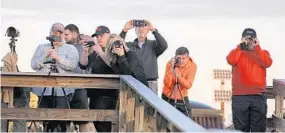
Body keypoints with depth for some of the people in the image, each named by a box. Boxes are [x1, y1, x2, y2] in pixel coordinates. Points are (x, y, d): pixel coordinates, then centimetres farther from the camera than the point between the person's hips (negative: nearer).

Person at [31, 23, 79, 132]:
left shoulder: (70, 48, 11)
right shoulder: (41, 48, 20)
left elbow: (72, 64, -7)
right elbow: (34, 65, 7)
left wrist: (58, 58, -17)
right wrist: (45, 56, -8)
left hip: (63, 90, -3)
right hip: (44, 89, 3)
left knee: (60, 122, -10)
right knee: (45, 119, 2)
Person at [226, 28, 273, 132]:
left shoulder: (263, 52, 13)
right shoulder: (236, 52, 11)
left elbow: (267, 63, -9)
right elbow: (231, 61, -12)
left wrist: (257, 47, -8)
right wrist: (241, 46, -6)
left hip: (258, 96, 1)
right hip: (240, 96, -1)